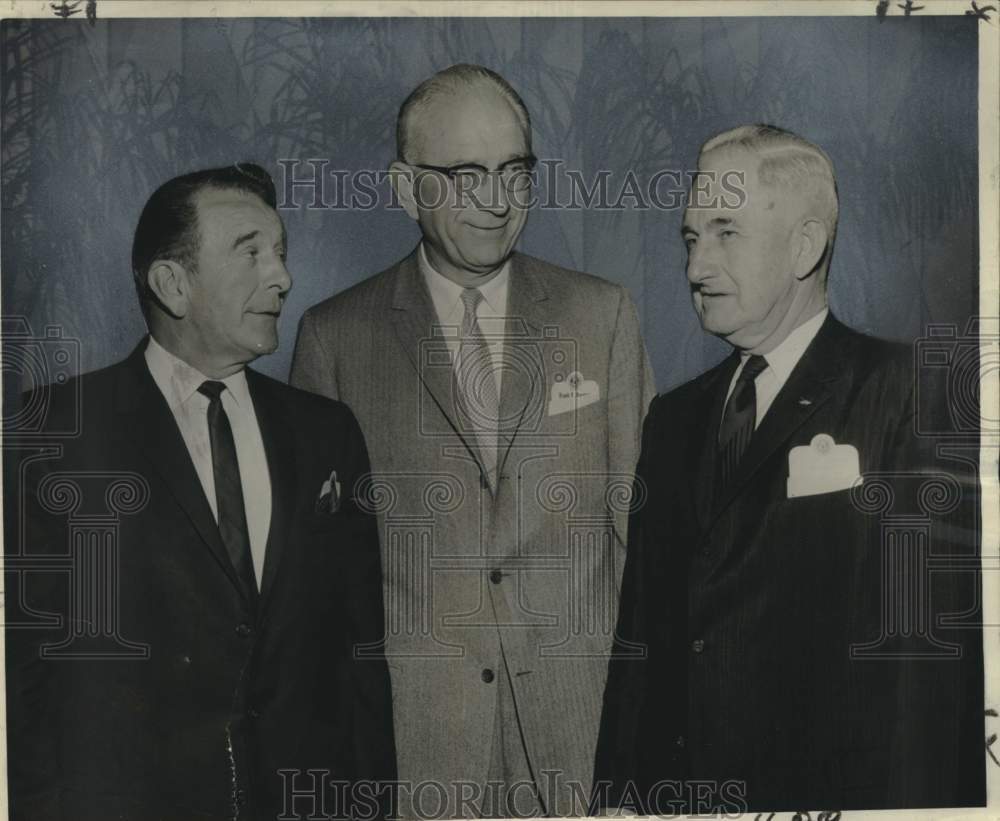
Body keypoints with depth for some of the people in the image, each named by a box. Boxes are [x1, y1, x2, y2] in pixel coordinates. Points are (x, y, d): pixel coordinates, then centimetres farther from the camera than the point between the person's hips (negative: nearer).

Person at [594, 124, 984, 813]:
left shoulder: (909, 393, -9)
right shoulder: (674, 418, 10)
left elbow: (927, 628, -14)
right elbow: (640, 628, 9)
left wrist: (906, 802, -19)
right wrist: (619, 793, 5)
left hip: (830, 790, -5)